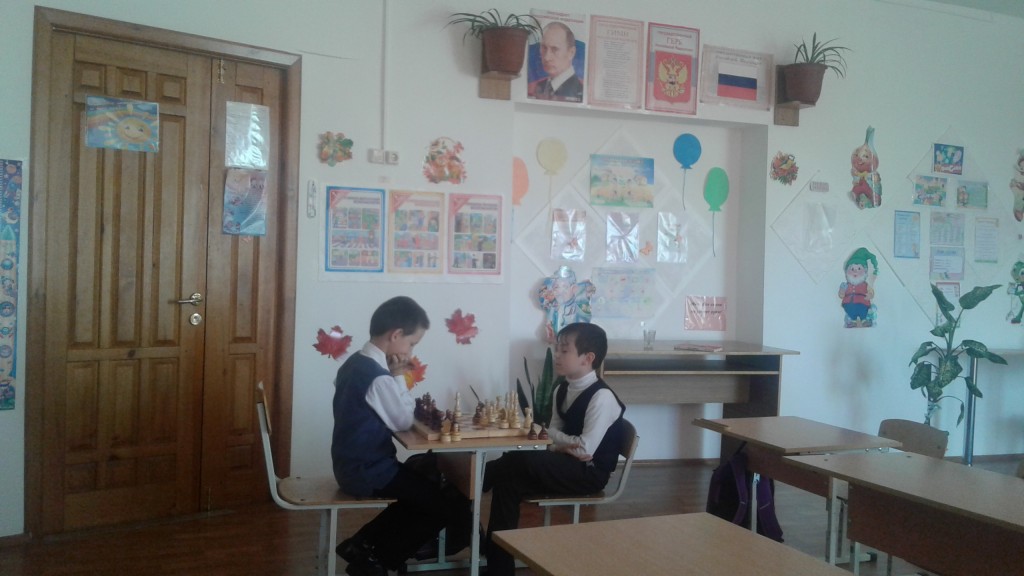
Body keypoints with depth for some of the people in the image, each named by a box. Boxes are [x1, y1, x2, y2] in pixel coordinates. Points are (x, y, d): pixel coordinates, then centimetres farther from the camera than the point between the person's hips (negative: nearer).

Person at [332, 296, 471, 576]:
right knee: (453, 504, -5)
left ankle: (364, 544, 16)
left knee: (425, 483, 22)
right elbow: (404, 421, -13)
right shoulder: (378, 376, -24)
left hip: (353, 465, 10)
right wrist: (399, 376, -8)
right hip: (369, 471, -10)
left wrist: (394, 376, 2)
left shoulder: (355, 363, 7)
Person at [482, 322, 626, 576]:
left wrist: (560, 442, -5)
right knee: (508, 478, -16)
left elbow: (585, 448, -21)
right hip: (568, 464, 8)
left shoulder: (602, 396, -18)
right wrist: (566, 444, -12)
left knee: (513, 464, -26)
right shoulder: (562, 389, 8)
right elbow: (554, 431, 10)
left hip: (589, 472, -8)